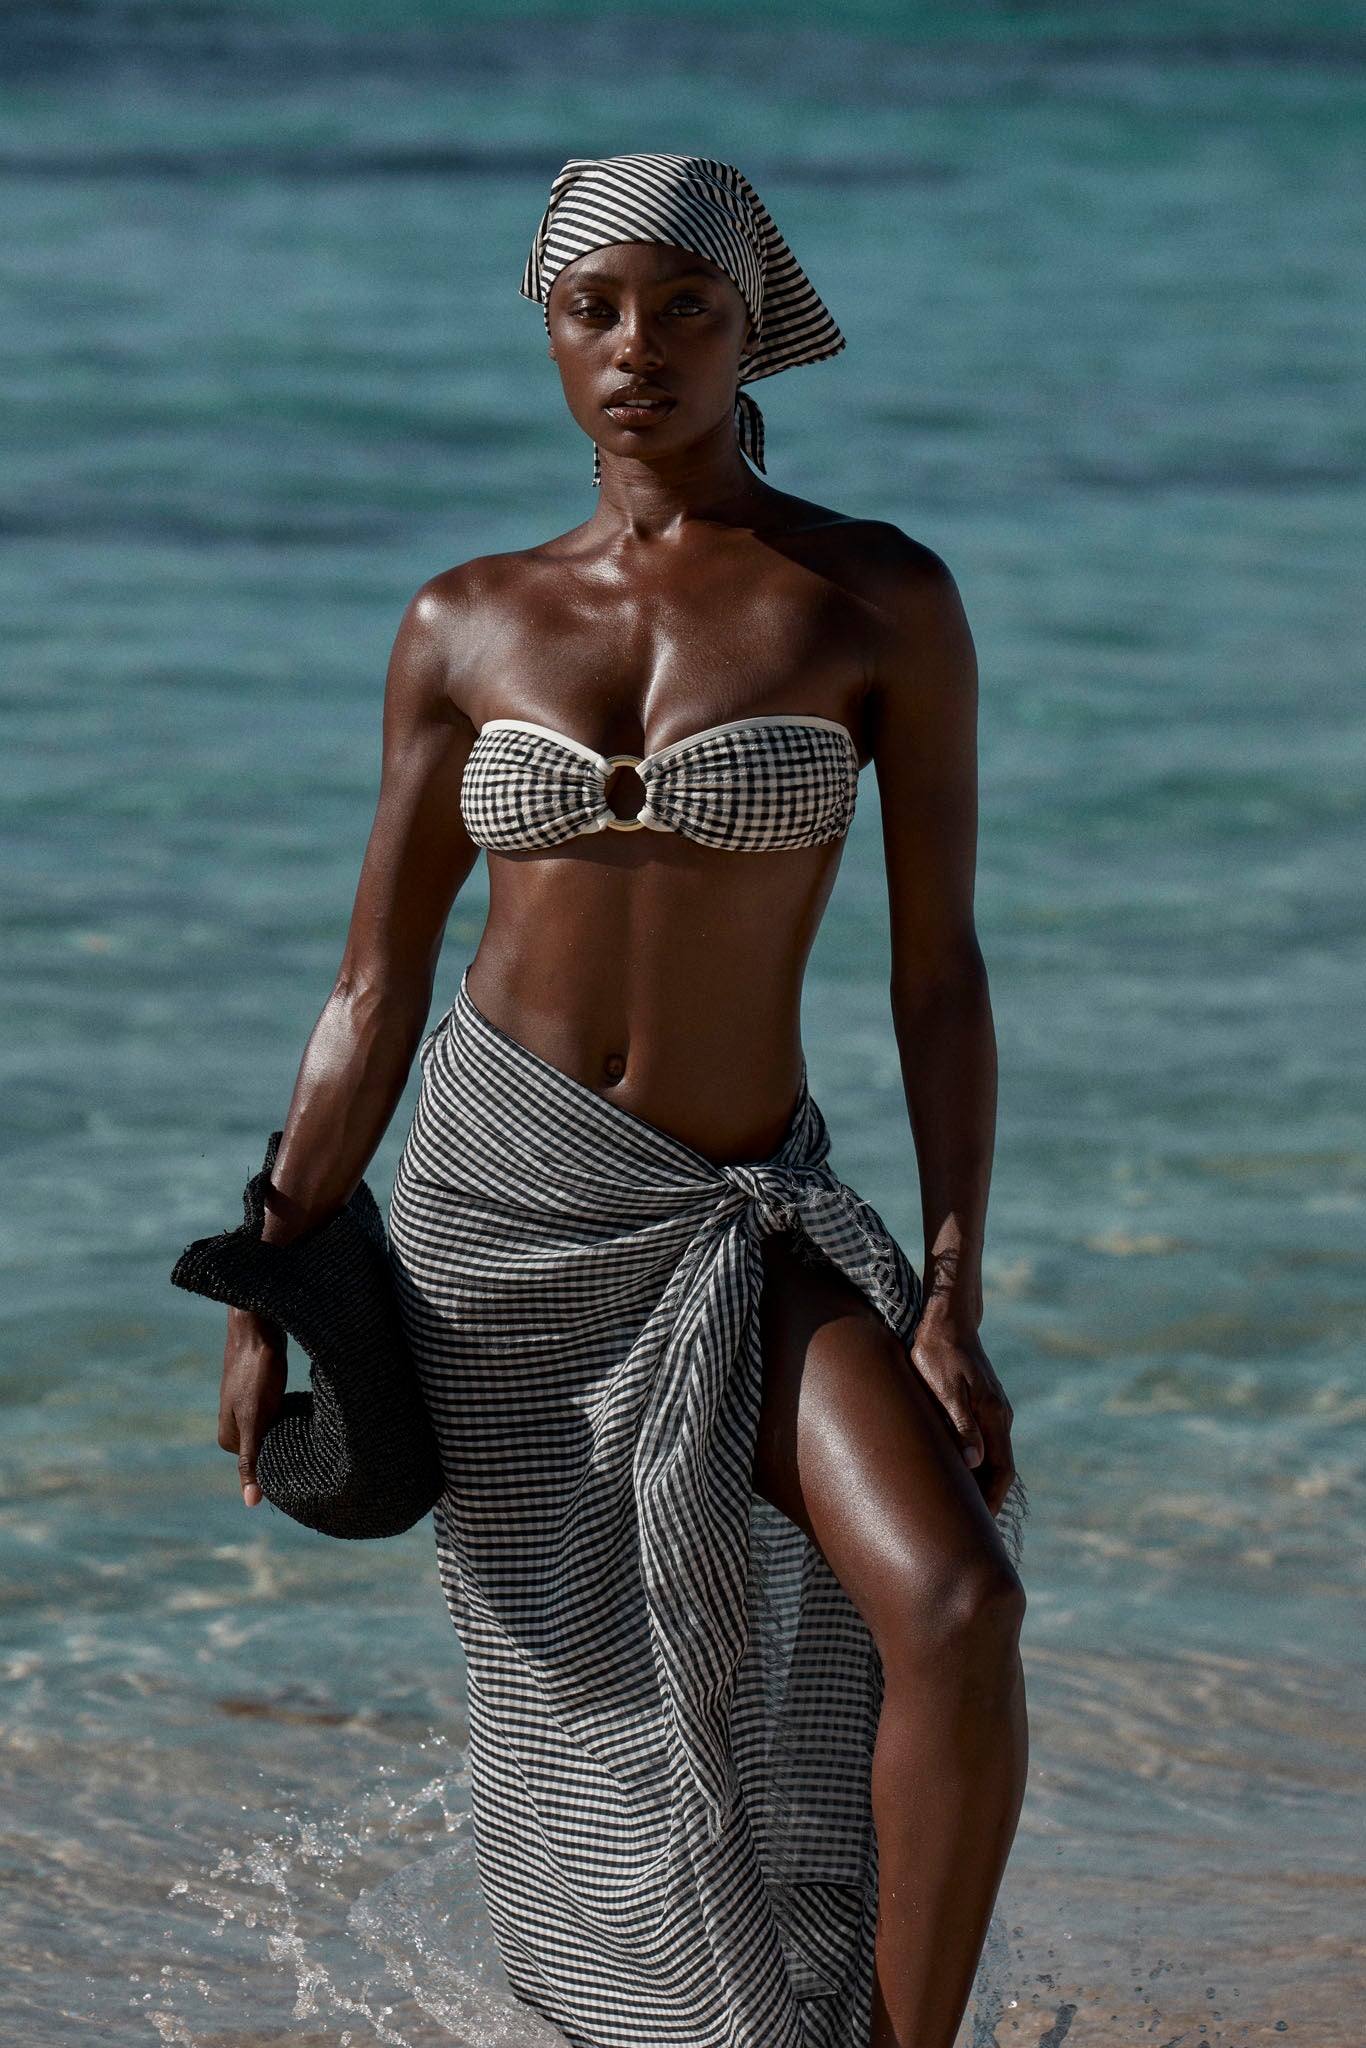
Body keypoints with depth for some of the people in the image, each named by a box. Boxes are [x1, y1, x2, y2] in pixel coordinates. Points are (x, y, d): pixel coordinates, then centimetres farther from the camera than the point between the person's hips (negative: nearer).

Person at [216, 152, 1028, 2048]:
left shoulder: (884, 600, -4)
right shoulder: (468, 628, 2)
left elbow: (938, 965, -4)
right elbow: (377, 985, 6)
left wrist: (951, 1301, -11)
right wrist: (263, 1298, 2)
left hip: (744, 1219, -1)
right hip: (501, 1198, 2)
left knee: (954, 1609, -23)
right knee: (576, 1696, 9)